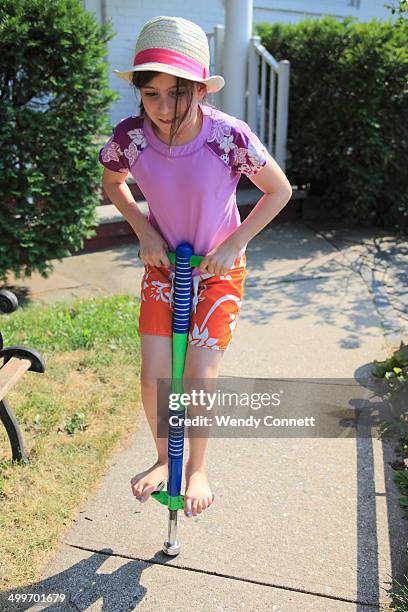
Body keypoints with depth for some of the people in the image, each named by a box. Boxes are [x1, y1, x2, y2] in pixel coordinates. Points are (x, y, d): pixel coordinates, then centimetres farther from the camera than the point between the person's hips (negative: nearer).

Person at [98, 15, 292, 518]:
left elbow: (280, 190, -9)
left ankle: (197, 469, 22)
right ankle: (163, 458, 27)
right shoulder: (130, 137, -19)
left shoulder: (229, 136, -25)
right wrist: (145, 232, -8)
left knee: (200, 377, -6)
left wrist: (235, 243, -14)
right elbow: (112, 184, 5)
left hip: (218, 269, -2)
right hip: (162, 264, 2)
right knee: (154, 375, -2)